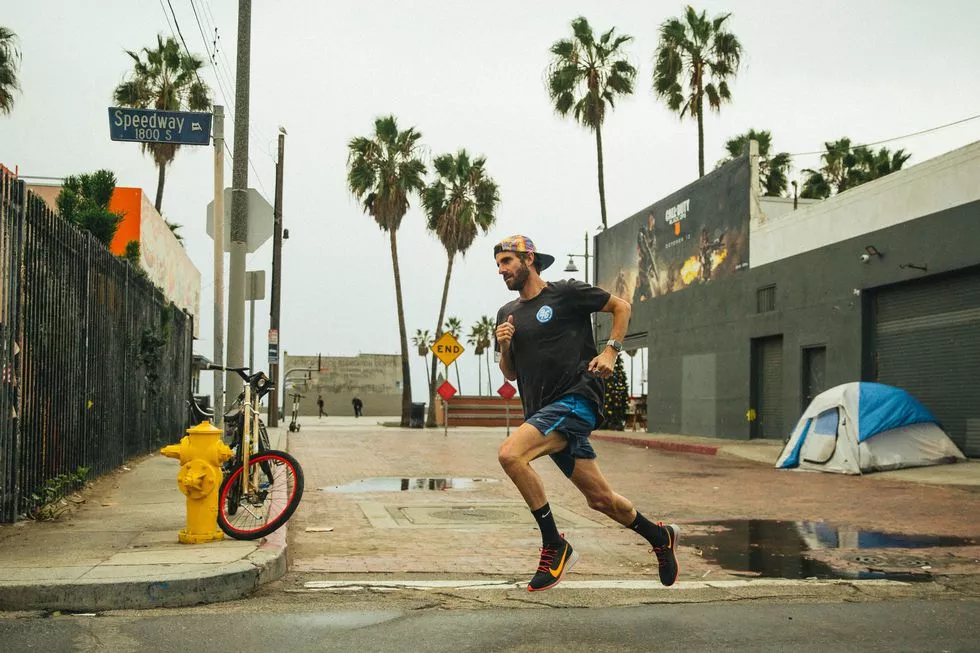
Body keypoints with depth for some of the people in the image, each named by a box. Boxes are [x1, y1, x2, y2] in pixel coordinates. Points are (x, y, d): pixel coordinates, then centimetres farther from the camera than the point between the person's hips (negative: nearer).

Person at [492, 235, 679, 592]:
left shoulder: (567, 293, -2)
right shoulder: (507, 313, 15)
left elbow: (621, 306, 8)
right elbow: (510, 373, 20)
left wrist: (610, 351, -3)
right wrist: (504, 346, 0)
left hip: (576, 400, -7)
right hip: (541, 413, 7)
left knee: (510, 454, -27)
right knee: (600, 499, 8)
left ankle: (555, 547, -17)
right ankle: (659, 536, 34)